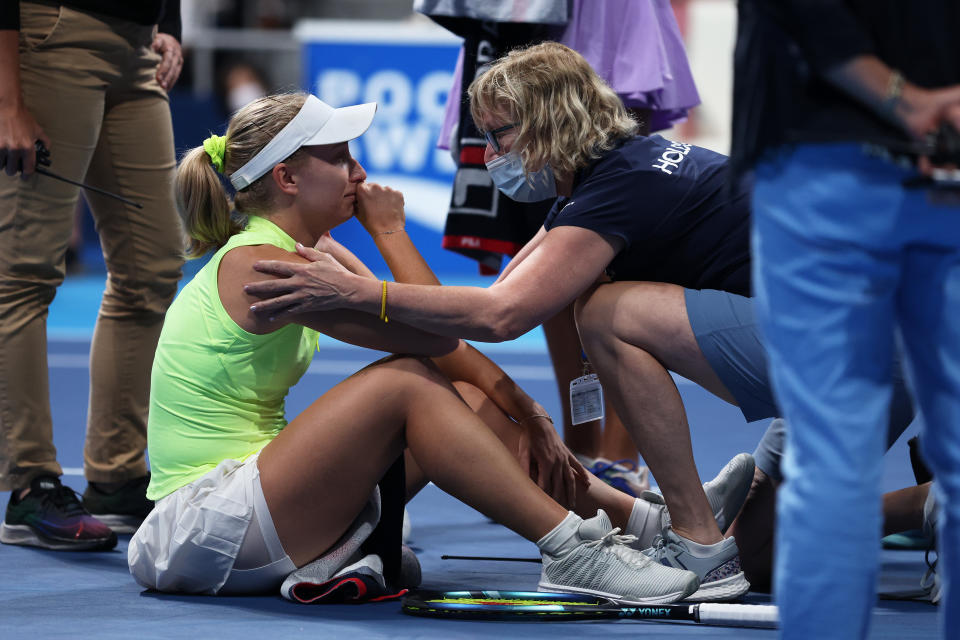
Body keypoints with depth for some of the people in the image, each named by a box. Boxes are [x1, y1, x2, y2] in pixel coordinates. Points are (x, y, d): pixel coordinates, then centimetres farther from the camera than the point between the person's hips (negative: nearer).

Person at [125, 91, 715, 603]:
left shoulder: (309, 252, 13)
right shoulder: (262, 264, -17)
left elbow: (438, 331, 9)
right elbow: (434, 334, -18)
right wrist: (388, 228, -6)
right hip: (202, 523, -9)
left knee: (459, 397, 4)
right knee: (407, 384, -20)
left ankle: (639, 518, 6)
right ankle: (571, 553, -19)